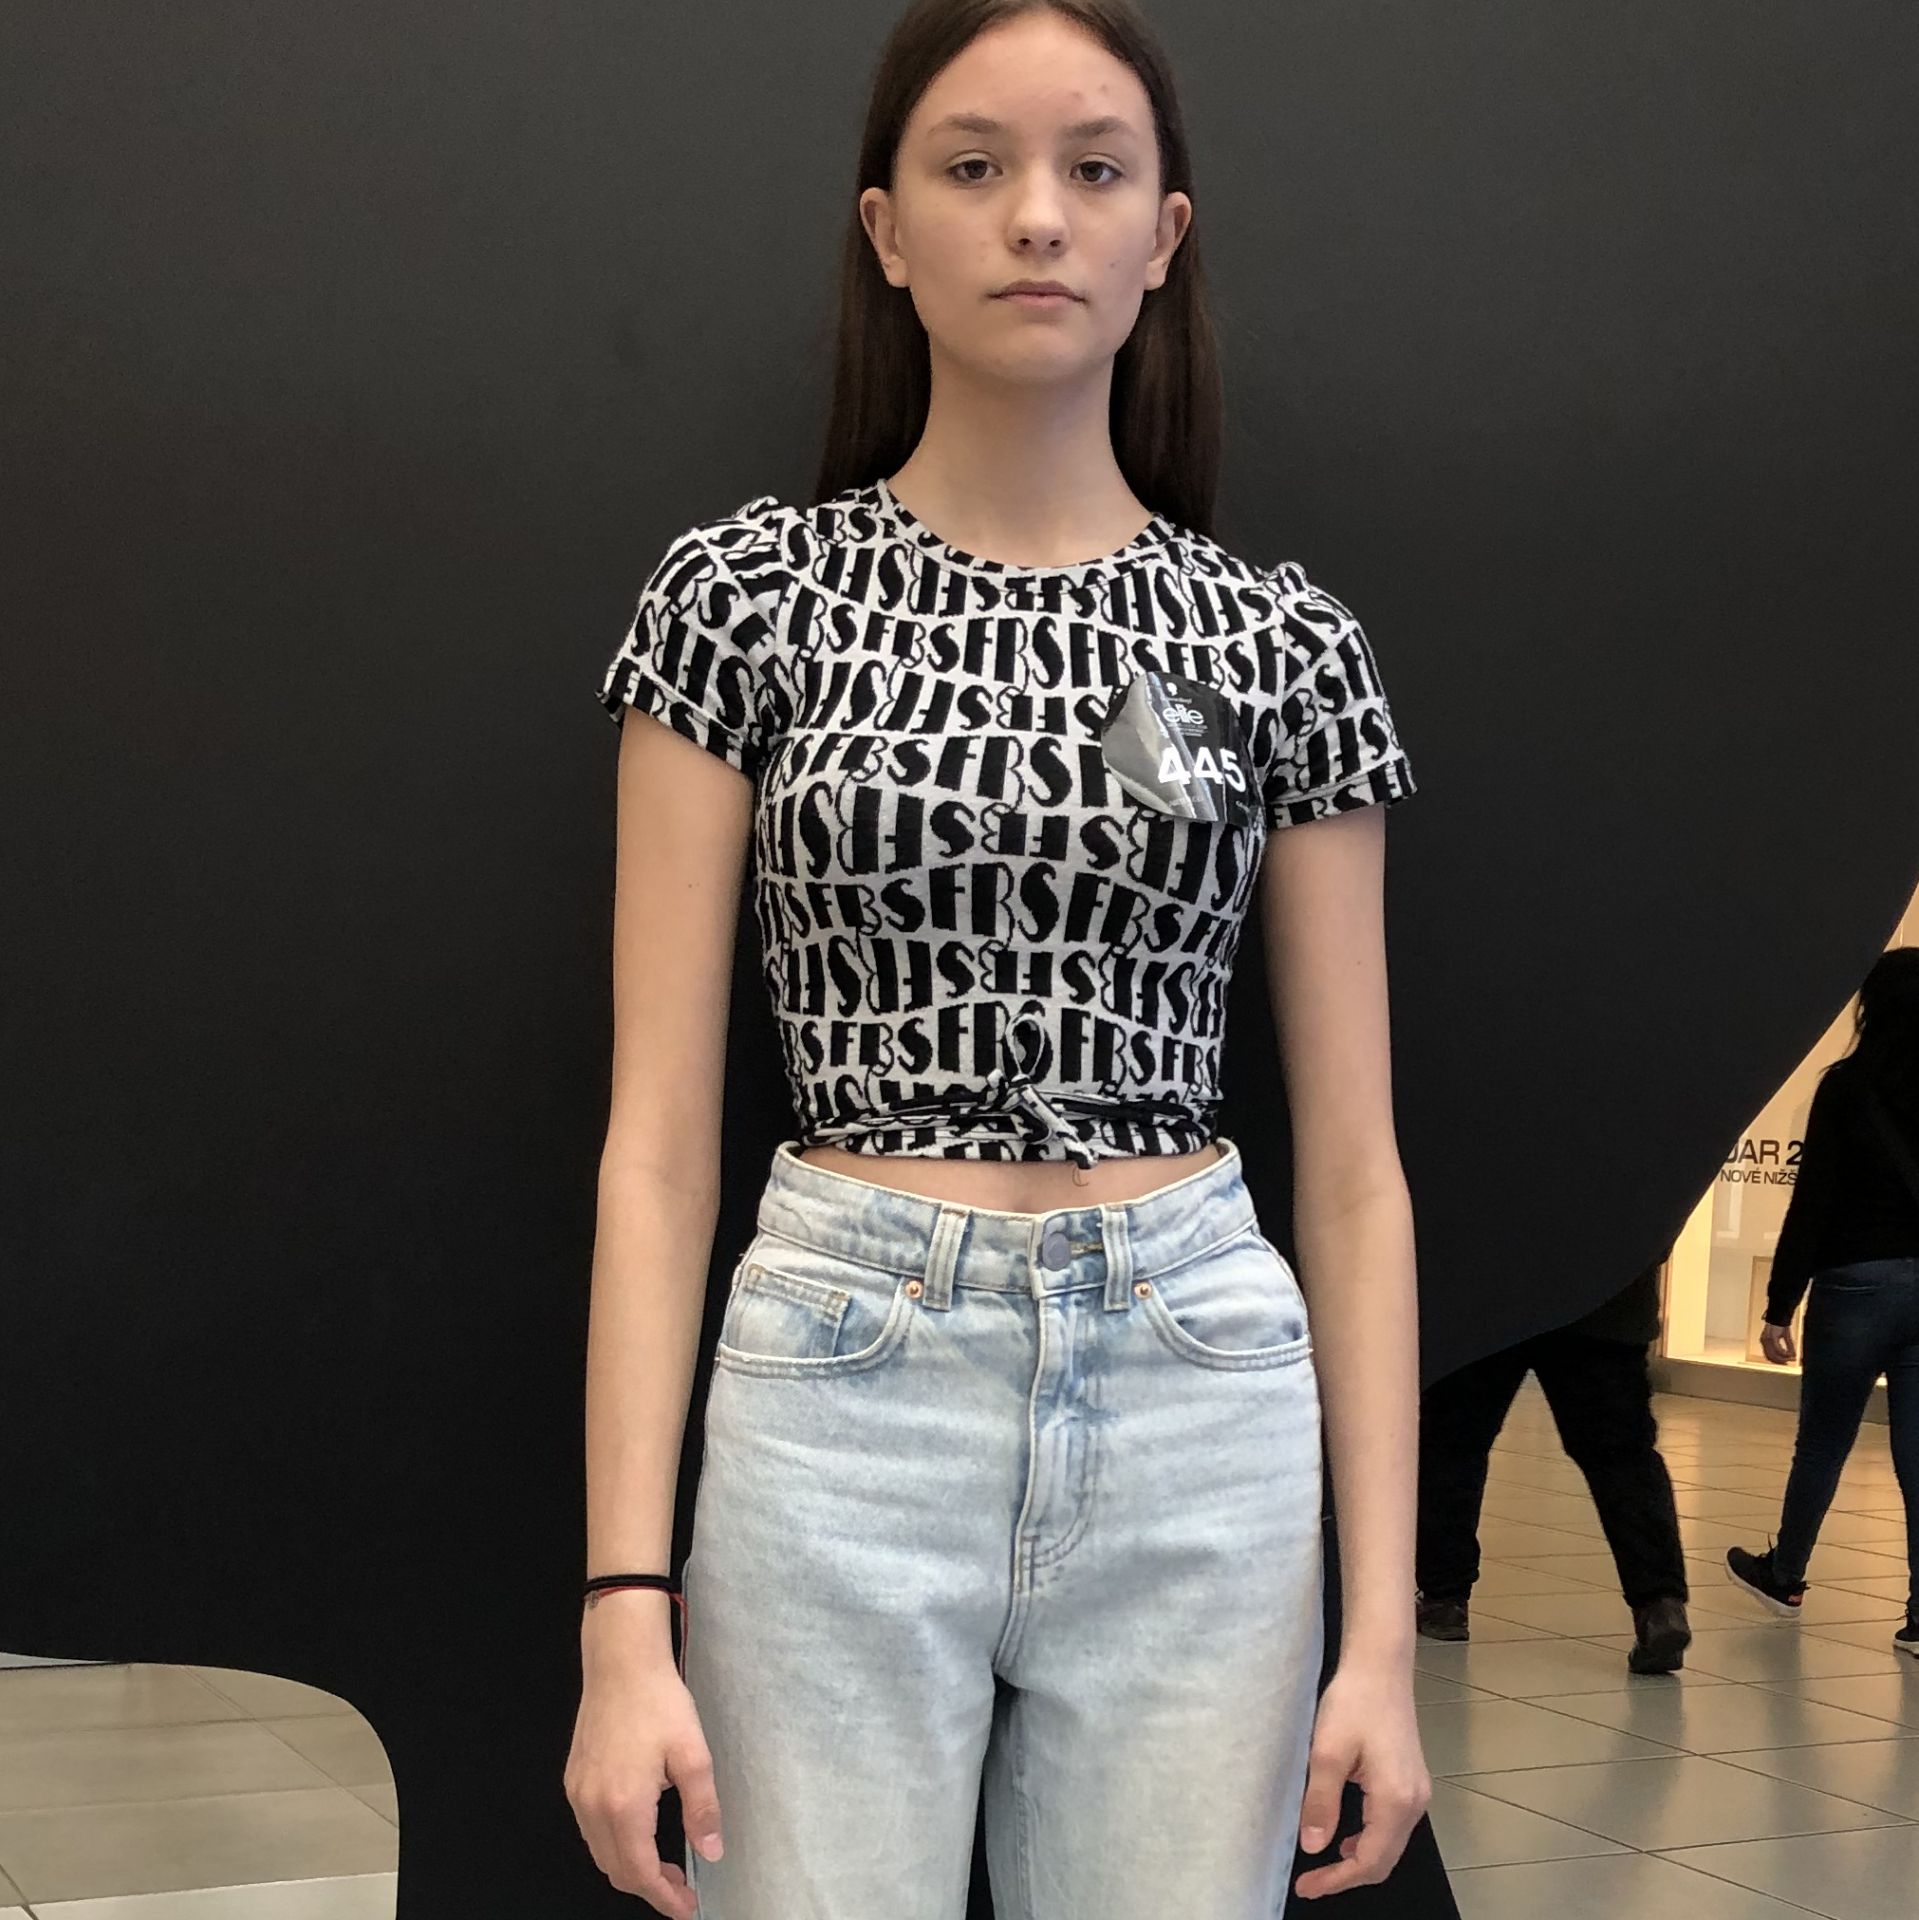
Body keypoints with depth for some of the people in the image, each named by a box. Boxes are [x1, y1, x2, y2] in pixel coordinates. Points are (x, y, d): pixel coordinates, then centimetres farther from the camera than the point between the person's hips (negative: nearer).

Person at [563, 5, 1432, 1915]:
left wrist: (1382, 1624, 1)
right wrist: (626, 1610, -9)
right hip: (842, 1391, -1)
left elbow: (1352, 1167, 6)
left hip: (1200, 1400, 2)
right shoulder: (749, 592, 0)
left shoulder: (1282, 645, 4)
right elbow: (656, 1139, -2)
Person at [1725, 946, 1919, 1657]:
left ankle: (1784, 1574, 33)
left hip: (1858, 1284, -3)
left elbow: (1812, 1202, -10)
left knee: (1820, 1444, 15)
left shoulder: (1847, 1085, -8)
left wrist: (1780, 1306, -7)